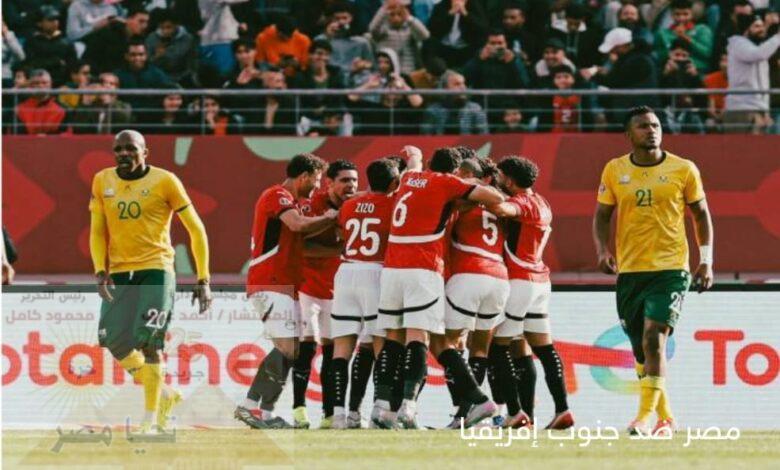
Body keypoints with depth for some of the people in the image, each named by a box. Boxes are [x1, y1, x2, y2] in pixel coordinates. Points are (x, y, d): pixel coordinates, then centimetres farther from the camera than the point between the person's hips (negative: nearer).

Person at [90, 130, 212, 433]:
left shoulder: (164, 181, -5)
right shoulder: (103, 182, 6)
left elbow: (196, 229, 0)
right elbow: (97, 231, 12)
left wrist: (203, 280, -2)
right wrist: (101, 271, -4)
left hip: (156, 270, -5)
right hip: (119, 272, 5)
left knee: (148, 341, -16)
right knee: (114, 341, 0)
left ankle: (151, 420, -8)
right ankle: (165, 395, 21)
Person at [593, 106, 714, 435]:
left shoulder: (683, 170, 0)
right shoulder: (615, 171, 5)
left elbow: (701, 214, 9)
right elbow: (601, 215, 11)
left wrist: (706, 260, 2)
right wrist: (602, 250, -7)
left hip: (671, 268, -3)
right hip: (629, 270, 3)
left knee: (654, 337, -19)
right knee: (640, 349, 9)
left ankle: (645, 416, -19)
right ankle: (665, 417, 23)